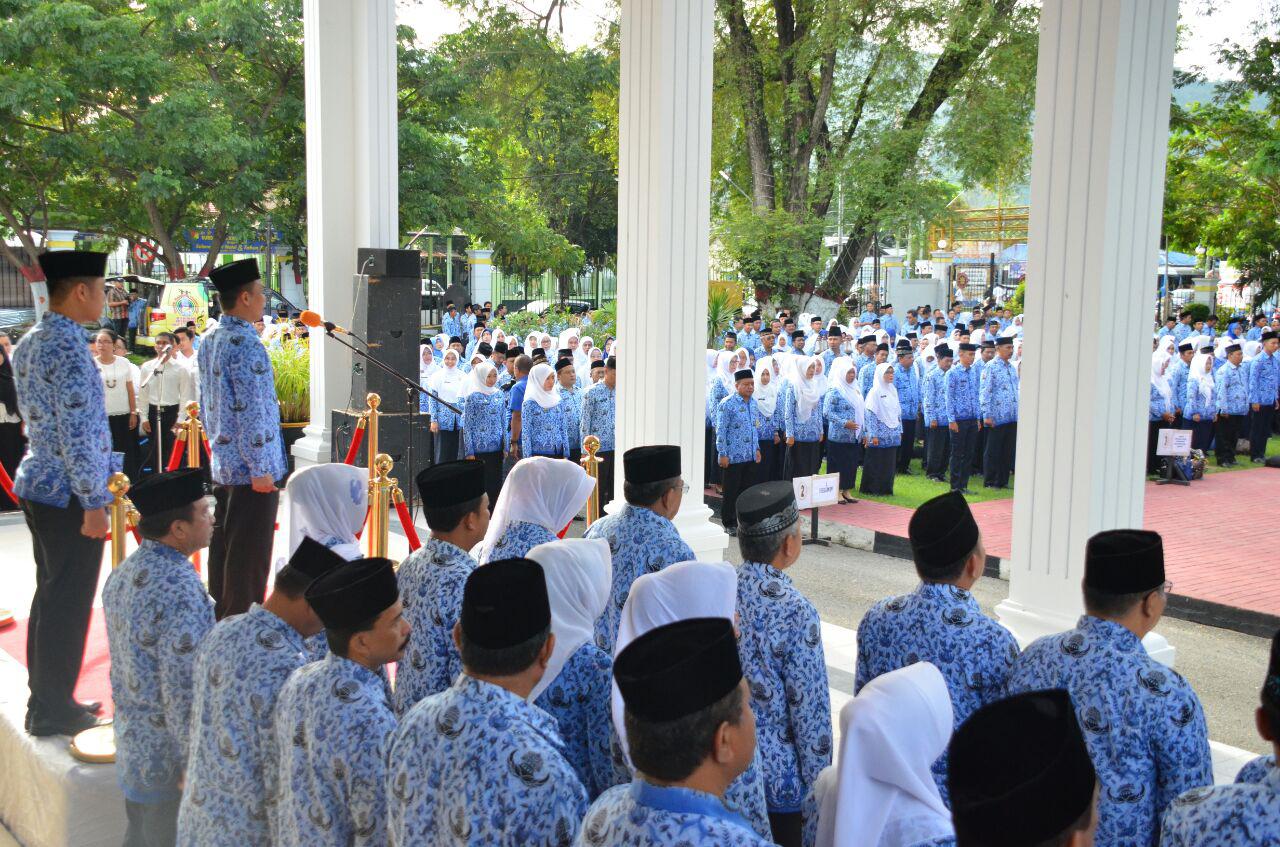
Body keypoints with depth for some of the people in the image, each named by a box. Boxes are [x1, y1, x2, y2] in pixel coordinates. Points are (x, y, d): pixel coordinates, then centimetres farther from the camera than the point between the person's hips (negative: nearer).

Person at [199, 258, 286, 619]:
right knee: (249, 557, -3)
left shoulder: (209, 341, 11)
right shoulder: (245, 343, -18)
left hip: (222, 464, 10)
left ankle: (220, 620, 27)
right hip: (249, 466, -10)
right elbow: (251, 412, -21)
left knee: (222, 548, 16)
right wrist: (260, 468, -18)